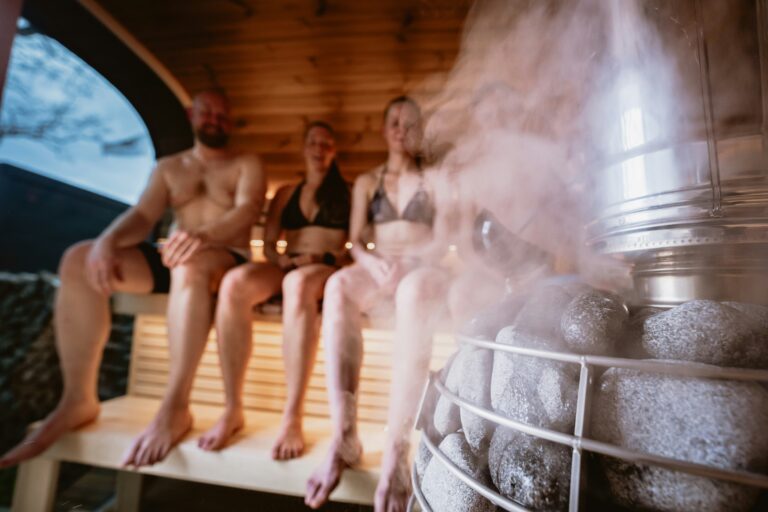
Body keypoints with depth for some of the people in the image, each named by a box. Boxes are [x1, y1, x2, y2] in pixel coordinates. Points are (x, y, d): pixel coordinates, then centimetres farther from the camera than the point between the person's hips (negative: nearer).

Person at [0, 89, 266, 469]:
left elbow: (248, 209, -13)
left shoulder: (247, 164, 8)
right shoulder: (168, 167, 20)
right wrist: (108, 239, -18)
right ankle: (78, 399, -15)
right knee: (79, 259, -16)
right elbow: (142, 214, 5)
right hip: (170, 260, 5)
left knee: (192, 264, -39)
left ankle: (175, 407, -33)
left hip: (228, 261, -4)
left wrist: (204, 234, -33)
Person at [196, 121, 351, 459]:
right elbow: (268, 244, 19)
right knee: (235, 282, -31)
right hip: (285, 268, 3)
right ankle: (232, 409, -25)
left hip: (326, 272, -3)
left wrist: (320, 258, -9)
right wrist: (281, 259, -3)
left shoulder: (346, 193, 16)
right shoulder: (286, 193, 25)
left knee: (298, 283, -40)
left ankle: (293, 418, -37)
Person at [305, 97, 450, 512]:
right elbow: (355, 241, 9)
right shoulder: (366, 182, 21)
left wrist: (411, 259, -15)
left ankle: (396, 448, -41)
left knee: (414, 291, -41)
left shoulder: (434, 181, 17)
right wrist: (372, 261, -14)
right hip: (376, 268, 2)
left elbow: (445, 239, 4)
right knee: (338, 286, -35)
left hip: (422, 268, -1)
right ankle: (344, 435, -37)